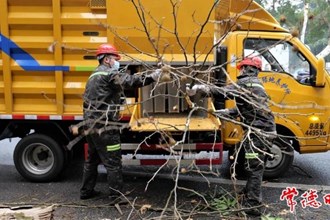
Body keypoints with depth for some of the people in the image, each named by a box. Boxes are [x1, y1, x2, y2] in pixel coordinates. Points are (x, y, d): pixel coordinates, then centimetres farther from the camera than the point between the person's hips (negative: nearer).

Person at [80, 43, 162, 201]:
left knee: (92, 159, 20)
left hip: (91, 124, 10)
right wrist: (154, 76, -23)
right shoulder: (108, 74, -11)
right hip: (104, 126, -10)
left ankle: (86, 191, 30)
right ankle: (117, 196, 5)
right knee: (113, 162, -2)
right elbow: (131, 81, -23)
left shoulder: (94, 76, 21)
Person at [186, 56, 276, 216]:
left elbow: (222, 92, -21)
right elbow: (241, 109, 23)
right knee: (255, 167, 21)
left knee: (253, 168, -4)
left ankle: (252, 205, 2)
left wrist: (200, 88, -12)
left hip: (258, 132, -10)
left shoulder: (246, 82, -9)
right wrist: (221, 113, 20)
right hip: (265, 130, 10)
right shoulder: (255, 84, 22)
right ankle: (249, 194, 36)